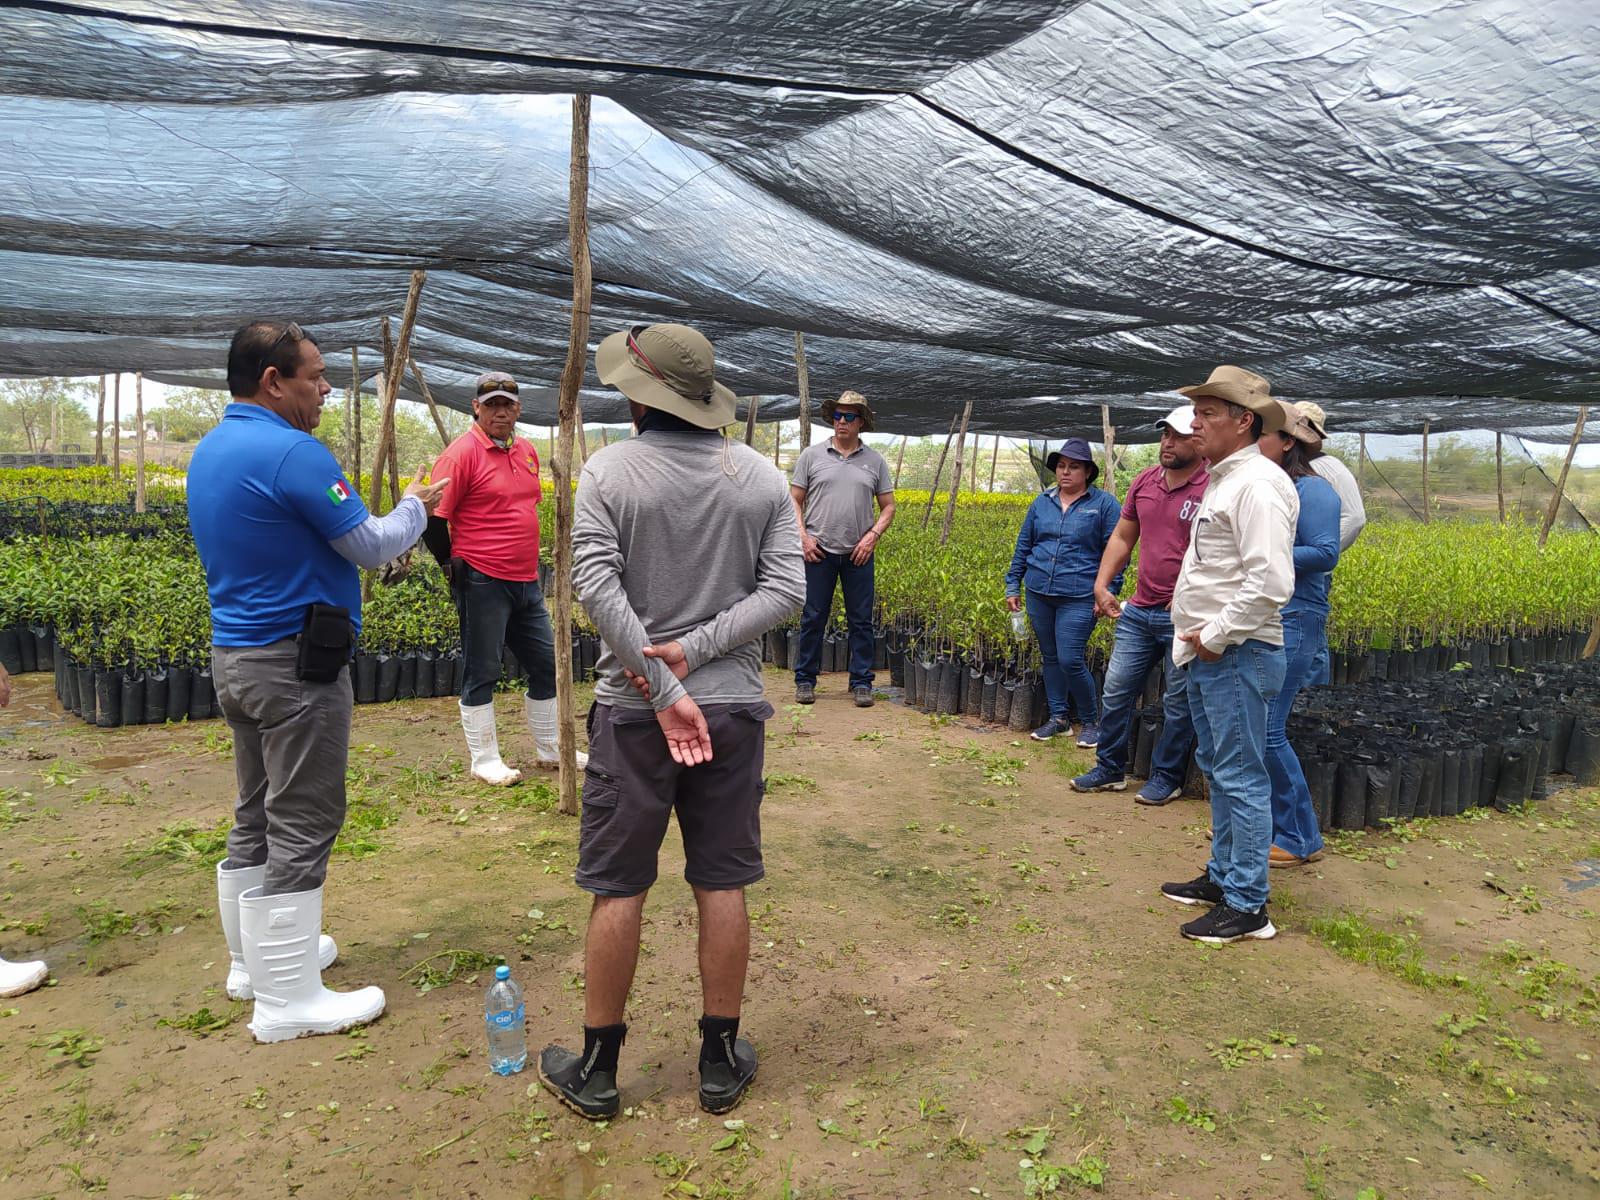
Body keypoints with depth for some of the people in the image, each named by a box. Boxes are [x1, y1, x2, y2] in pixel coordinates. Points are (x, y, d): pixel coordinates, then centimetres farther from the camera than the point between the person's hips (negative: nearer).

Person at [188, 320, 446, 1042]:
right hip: (295, 664, -10)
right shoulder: (292, 453, -19)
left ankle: (255, 957, 33)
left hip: (233, 655, 10)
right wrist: (416, 506, 4)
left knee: (256, 817, 19)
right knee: (300, 827, -1)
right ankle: (288, 1000, 8)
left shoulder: (209, 450, 11)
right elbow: (374, 547, -14)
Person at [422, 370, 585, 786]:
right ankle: (485, 761, 14)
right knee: (482, 673, 3)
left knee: (545, 664, 14)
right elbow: (434, 518, -12)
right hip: (482, 583, -8)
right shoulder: (463, 452, -11)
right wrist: (453, 565, -4)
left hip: (526, 581, 8)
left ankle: (550, 751, 28)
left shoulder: (527, 451, 12)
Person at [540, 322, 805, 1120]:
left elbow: (598, 588, -16)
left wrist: (663, 693, -16)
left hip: (634, 711, -2)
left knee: (617, 889, 9)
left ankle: (596, 1070, 23)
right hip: (733, 708, 3)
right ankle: (721, 1061, 25)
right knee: (722, 886, 11)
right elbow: (786, 590, -4)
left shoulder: (610, 472, -7)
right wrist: (694, 649, -10)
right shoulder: (763, 477, 2)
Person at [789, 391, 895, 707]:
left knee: (861, 621, 5)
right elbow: (794, 501, 4)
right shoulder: (812, 455, 4)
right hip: (818, 551, -1)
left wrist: (873, 535, -5)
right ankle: (805, 680, 15)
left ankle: (861, 683, 14)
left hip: (858, 554, 1)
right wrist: (803, 537, -8)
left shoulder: (875, 461, 8)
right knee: (813, 619, 4)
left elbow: (888, 507, 10)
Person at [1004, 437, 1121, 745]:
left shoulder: (1104, 504, -1)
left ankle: (1090, 721, 10)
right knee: (1049, 657, 12)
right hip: (1039, 593, 5)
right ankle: (1058, 718, 25)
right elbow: (1023, 546, 17)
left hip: (1078, 597, -5)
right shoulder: (1041, 502, 11)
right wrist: (1013, 585, 13)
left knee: (1070, 661, -10)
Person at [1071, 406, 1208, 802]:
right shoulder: (1144, 481, 9)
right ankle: (1109, 769, 25)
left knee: (1178, 702, 7)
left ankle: (1166, 778, 22)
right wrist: (1101, 585, 6)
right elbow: (1122, 538, 16)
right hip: (1139, 610, 6)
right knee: (1116, 691, 10)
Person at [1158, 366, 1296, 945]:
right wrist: (1199, 636, 16)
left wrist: (1216, 636, -17)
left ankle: (1247, 906, 7)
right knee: (1218, 770, 18)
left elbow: (1269, 583, -26)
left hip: (1236, 655, -11)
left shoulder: (1257, 484, -17)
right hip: (1207, 652, 11)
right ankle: (1223, 876, 32)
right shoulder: (1222, 480, 16)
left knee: (1241, 777, -3)